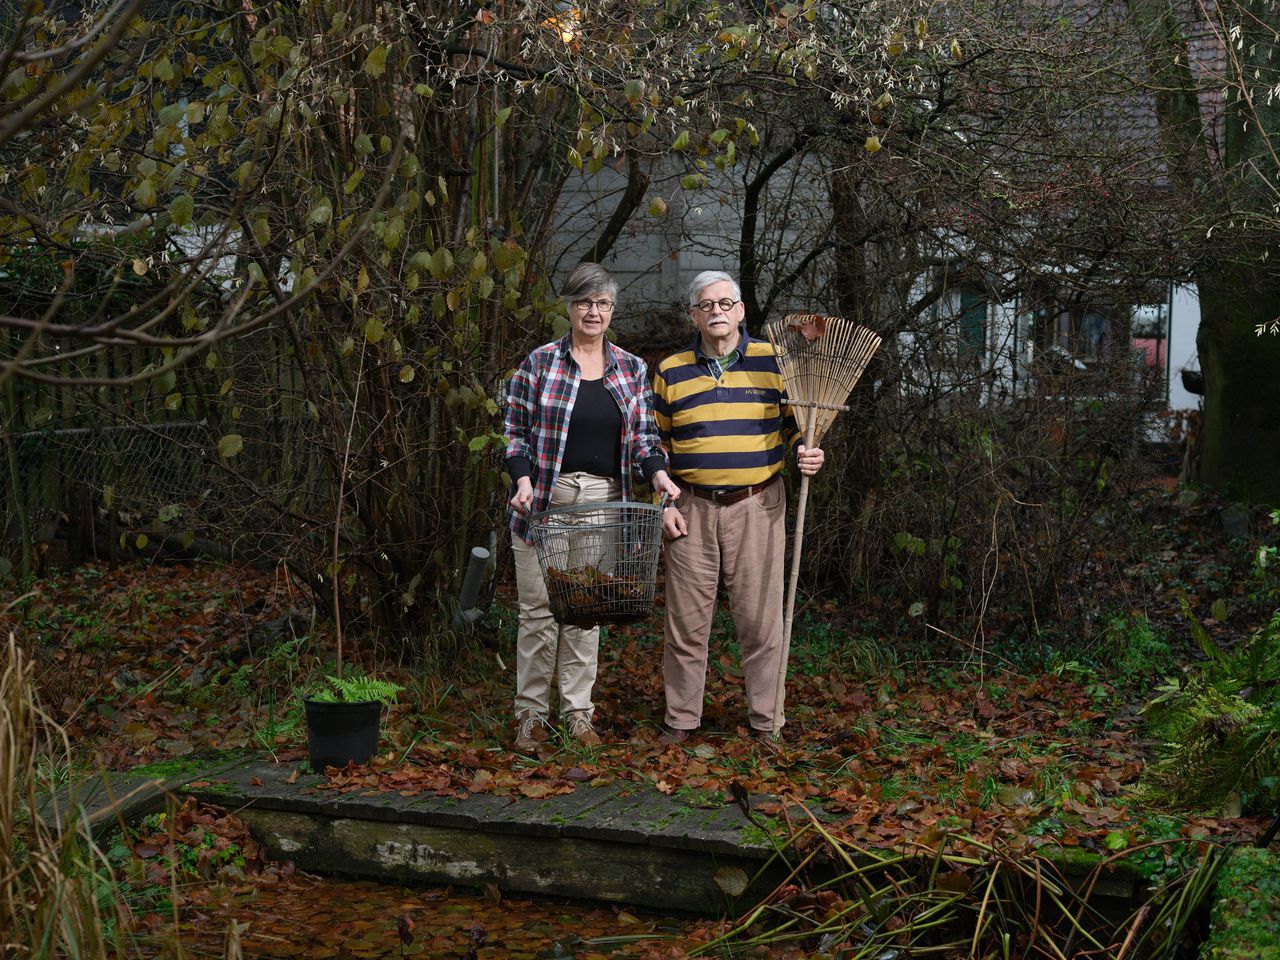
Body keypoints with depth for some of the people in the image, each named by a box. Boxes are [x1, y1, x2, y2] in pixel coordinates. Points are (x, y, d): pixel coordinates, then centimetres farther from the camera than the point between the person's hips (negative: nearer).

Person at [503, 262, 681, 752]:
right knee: (539, 608, -1)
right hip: (544, 499, -2)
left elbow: (642, 434, 9)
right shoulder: (540, 361, 0)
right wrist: (523, 480, -15)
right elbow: (515, 427, 0)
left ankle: (578, 712, 16)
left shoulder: (632, 369, 9)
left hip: (603, 501, 3)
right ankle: (530, 714, 9)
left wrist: (657, 472, -9)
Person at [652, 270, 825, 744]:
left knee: (759, 620, 2)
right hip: (692, 509, 1)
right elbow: (656, 442, 12)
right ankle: (681, 719, 18)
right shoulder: (670, 372, 7)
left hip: (757, 506, -1)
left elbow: (794, 420, 12)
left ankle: (765, 721, 13)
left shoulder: (772, 361, 4)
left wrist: (807, 453, -9)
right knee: (686, 621, 6)